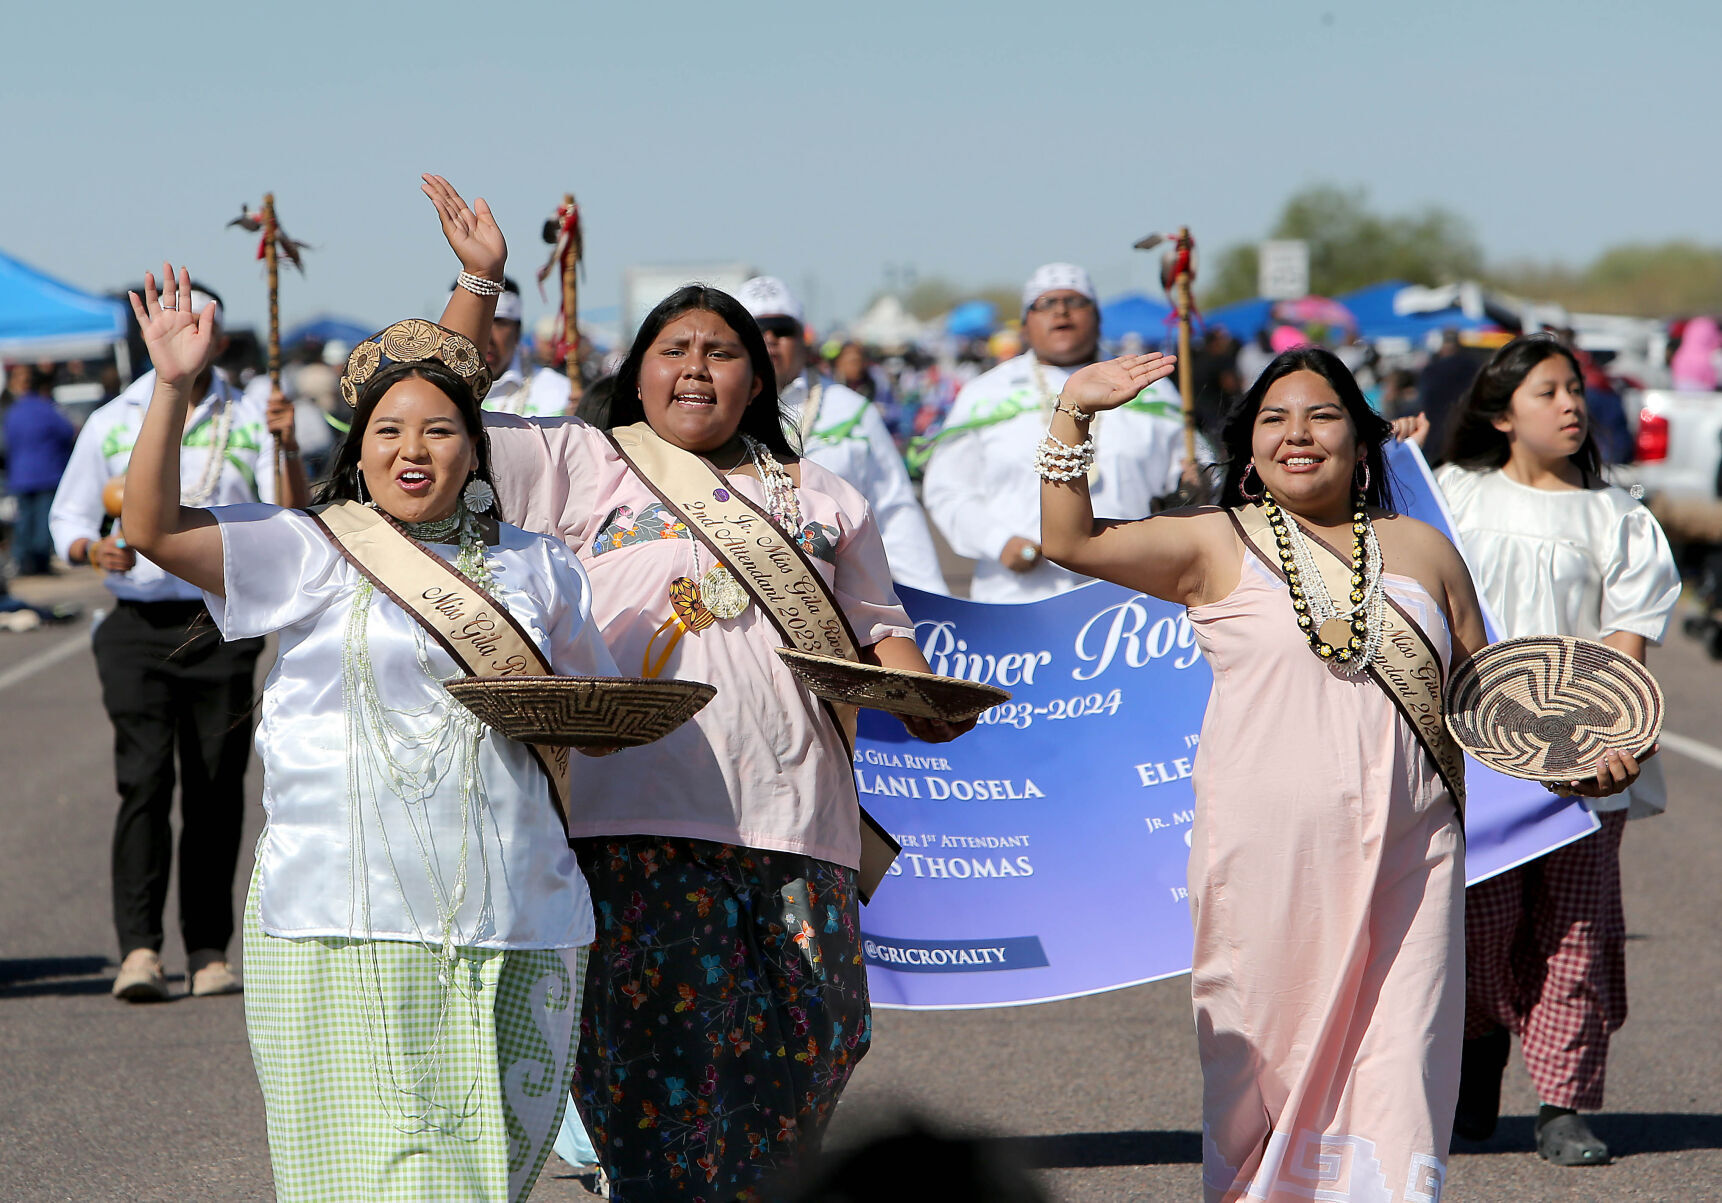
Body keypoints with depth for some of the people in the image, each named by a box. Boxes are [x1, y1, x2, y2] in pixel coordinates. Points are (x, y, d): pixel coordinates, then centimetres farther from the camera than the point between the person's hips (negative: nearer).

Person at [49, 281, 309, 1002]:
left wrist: (287, 452, -17)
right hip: (140, 626, -1)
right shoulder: (112, 424, 9)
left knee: (217, 794, 3)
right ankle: (138, 949, -17)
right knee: (144, 781, -14)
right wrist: (94, 549, -8)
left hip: (225, 627, 1)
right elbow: (67, 518, 14)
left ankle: (210, 953, 11)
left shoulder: (249, 421, 8)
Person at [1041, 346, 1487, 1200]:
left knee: (1397, 1068, -3)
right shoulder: (1216, 546, 5)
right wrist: (1072, 415, -13)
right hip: (1266, 858, -2)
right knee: (1267, 1058, 1)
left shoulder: (1423, 550, 14)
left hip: (1404, 856, 2)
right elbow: (1069, 542, -5)